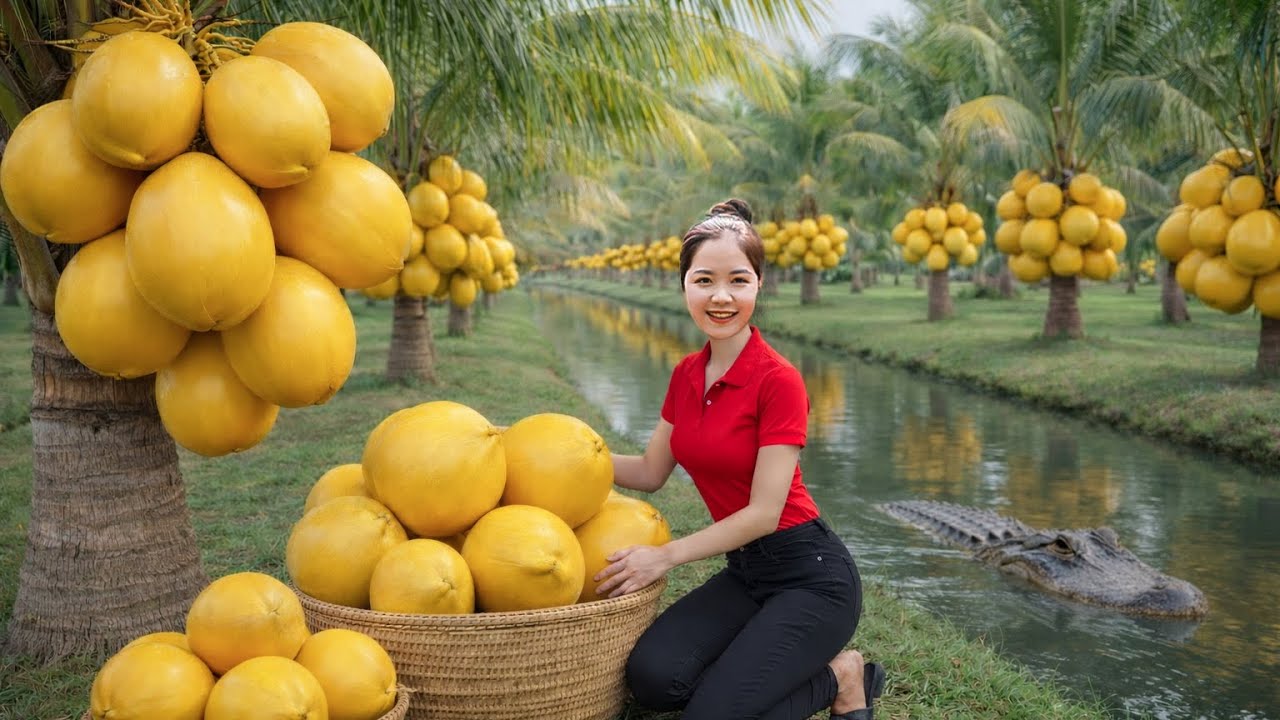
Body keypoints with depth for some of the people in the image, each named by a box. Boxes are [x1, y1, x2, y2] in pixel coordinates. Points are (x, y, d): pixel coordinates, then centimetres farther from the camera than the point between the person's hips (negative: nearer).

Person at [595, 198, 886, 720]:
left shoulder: (778, 380, -18)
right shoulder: (686, 375, 4)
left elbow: (764, 512, -18)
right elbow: (651, 472, 10)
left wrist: (667, 555, -15)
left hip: (810, 574, -6)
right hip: (744, 573, 6)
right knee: (653, 678, -18)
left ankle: (840, 678, 7)